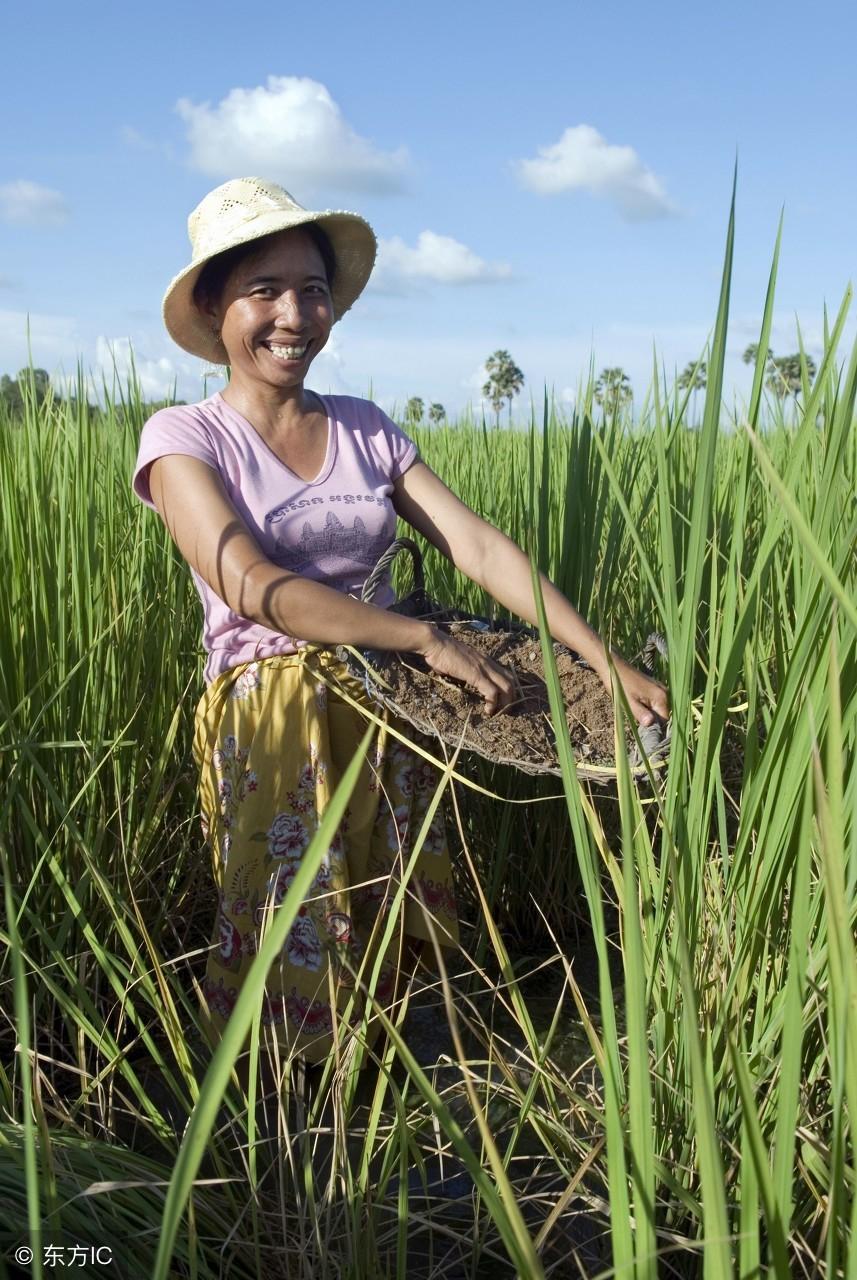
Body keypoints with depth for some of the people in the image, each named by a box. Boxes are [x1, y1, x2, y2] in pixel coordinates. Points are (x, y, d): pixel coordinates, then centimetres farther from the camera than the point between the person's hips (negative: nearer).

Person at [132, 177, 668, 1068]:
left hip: (388, 717, 4)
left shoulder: (365, 428, 9)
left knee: (394, 959, 10)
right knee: (294, 973, 4)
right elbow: (253, 586, -18)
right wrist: (427, 640, -22)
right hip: (270, 724, -4)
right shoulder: (183, 437, -3)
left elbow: (477, 546, 0)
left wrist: (607, 662, -8)